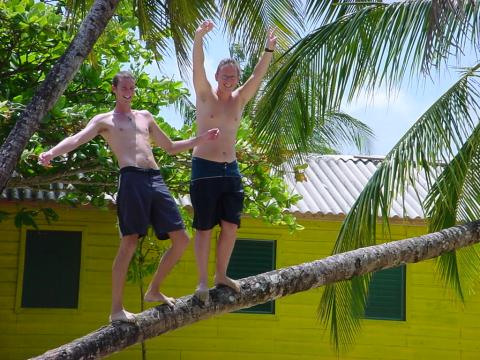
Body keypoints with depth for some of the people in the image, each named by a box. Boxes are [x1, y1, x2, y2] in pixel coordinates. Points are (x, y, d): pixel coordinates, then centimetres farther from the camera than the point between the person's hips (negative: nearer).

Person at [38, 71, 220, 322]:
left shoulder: (145, 117, 29)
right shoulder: (104, 120, 12)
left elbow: (170, 147, 36)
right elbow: (76, 139, -5)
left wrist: (199, 140, 24)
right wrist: (52, 152, -25)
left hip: (156, 179, 6)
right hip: (132, 179, -6)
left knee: (181, 239, 3)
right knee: (129, 243, -12)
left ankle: (153, 291, 18)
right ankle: (116, 309, -8)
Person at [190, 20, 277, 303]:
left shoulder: (240, 99, 11)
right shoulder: (206, 95, -1)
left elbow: (257, 76, 1)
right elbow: (198, 68, -15)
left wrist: (269, 51, -13)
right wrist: (199, 38, -30)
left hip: (231, 169, 5)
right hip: (205, 168, -4)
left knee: (231, 226, 3)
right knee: (205, 228, -1)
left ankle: (221, 275, 18)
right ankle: (203, 281, 5)